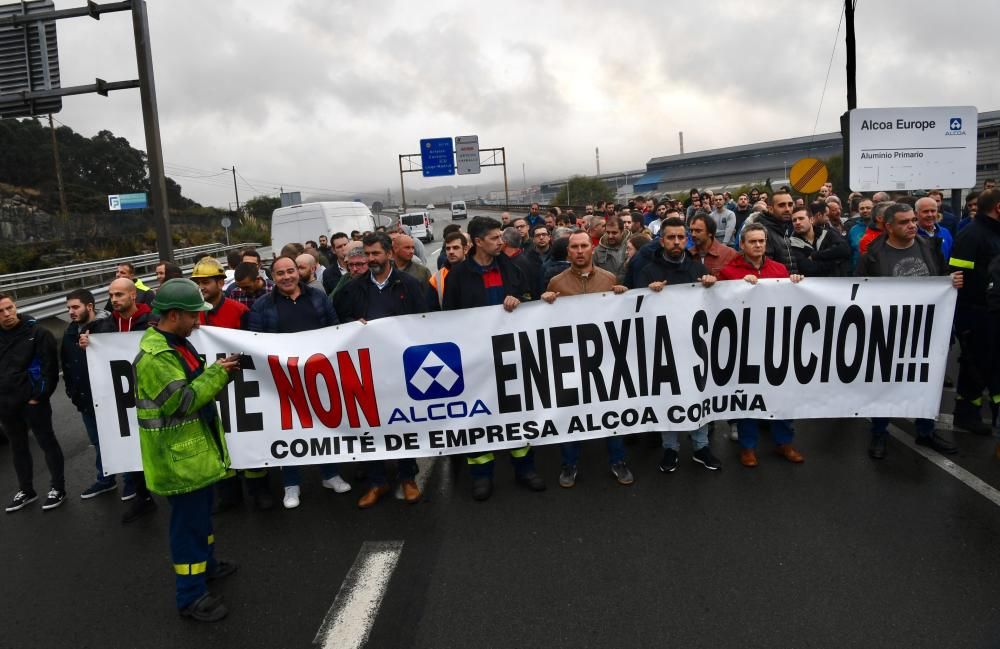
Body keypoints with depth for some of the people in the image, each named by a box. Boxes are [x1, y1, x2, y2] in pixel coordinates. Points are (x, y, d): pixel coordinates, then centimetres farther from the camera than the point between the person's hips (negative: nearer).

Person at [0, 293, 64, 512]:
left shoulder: (36, 332, -10)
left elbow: (50, 367, -12)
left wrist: (39, 395, -15)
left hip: (32, 401, -5)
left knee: (47, 443, 5)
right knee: (18, 448, 16)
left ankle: (58, 488, 17)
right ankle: (26, 490, 30)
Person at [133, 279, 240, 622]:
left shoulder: (176, 343, 9)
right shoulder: (154, 355, -23)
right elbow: (182, 400, -27)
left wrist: (219, 373, 1)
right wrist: (217, 374, -19)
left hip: (195, 447, 10)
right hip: (177, 455, -10)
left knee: (202, 511, 23)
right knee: (189, 520, -1)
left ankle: (206, 563, 41)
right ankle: (191, 596, 10)